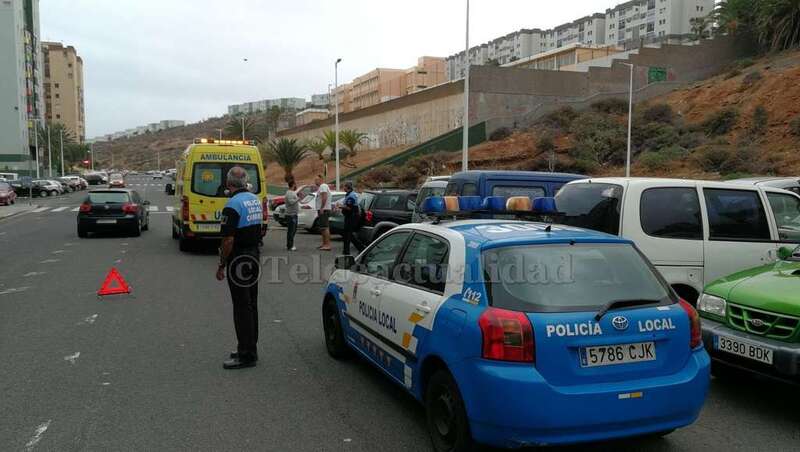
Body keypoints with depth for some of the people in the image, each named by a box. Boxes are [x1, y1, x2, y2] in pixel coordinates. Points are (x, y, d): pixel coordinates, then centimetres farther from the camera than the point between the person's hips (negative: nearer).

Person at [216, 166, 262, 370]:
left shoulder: (233, 205, -18)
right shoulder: (255, 200, 9)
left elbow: (228, 240, -20)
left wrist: (221, 265, -12)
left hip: (239, 261, -9)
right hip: (254, 256, 9)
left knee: (242, 307, -4)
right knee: (251, 305, 15)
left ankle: (246, 355, 1)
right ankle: (250, 349, 24)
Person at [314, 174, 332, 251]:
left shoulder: (323, 186, -12)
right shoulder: (321, 187, 23)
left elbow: (324, 197, -24)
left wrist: (322, 208, -26)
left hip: (324, 210, -11)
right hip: (322, 210, 11)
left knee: (325, 227, -15)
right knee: (322, 228, 15)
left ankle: (327, 245, -19)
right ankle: (324, 244, 21)